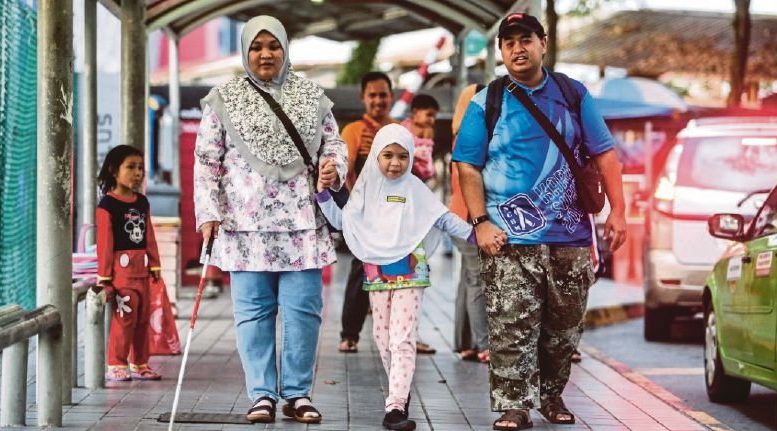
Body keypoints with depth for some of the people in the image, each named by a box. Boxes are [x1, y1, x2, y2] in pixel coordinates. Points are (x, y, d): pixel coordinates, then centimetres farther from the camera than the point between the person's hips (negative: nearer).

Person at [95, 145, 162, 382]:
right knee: (124, 318, -8)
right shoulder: (107, 205, -8)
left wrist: (154, 265, 12)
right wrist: (104, 278, -11)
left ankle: (139, 364, 20)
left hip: (142, 269, 7)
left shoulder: (142, 202, 12)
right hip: (121, 268, -7)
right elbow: (104, 243, -10)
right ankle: (116, 365, 2)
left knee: (143, 318, 11)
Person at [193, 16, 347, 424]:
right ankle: (262, 394, 7)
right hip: (246, 223, -1)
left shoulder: (311, 96, 11)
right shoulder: (223, 99, 5)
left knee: (303, 309, 0)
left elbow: (333, 144, 18)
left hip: (301, 223, 1)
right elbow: (206, 161, 4)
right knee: (253, 310, 1)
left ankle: (297, 393, 10)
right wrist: (208, 213, -4)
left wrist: (333, 168, -5)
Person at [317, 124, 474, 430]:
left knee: (402, 339, -10)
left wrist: (473, 234, -5)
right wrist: (323, 194, -2)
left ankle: (396, 406, -17)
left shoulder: (415, 188, 2)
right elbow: (342, 221, 9)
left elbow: (444, 219, 5)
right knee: (382, 337, 8)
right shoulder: (367, 187, 8)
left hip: (409, 271, -3)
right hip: (376, 272, 3)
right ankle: (400, 391, 25)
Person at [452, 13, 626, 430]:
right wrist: (480, 222, -9)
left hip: (570, 237, 2)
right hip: (509, 240, -2)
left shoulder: (573, 95, 8)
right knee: (511, 329, -8)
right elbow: (468, 167, 2)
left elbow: (604, 155, 9)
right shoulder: (486, 104, 4)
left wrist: (617, 211, 1)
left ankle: (551, 395, 25)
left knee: (564, 328, 9)